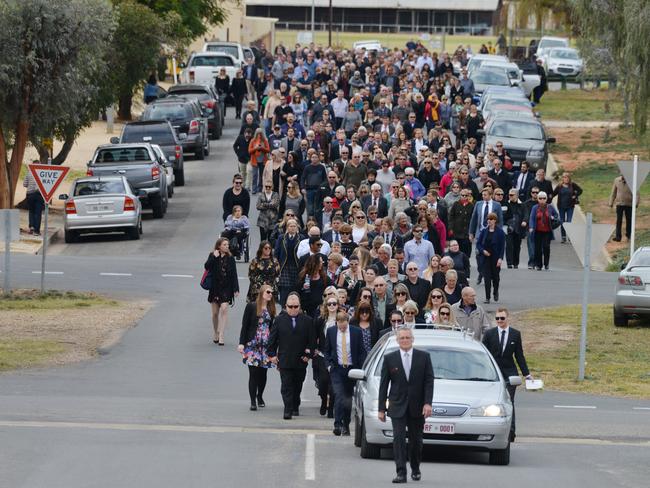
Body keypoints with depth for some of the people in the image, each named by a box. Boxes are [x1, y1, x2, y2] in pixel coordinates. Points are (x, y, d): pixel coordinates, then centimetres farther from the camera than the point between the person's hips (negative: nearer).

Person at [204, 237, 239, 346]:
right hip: (215, 288, 1)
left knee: (224, 309, -16)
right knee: (215, 313, 7)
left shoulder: (230, 258, 3)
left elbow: (234, 275, 3)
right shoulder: (213, 256, 1)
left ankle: (221, 336, -18)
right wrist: (214, 257, -20)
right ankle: (216, 334, 25)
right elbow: (207, 267, -15)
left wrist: (236, 289, -1)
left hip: (226, 288, -1)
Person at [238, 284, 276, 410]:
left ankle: (260, 397, 26)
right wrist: (241, 343, -9)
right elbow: (244, 326, -2)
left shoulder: (271, 309, 9)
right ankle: (253, 401, -3)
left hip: (266, 345, 3)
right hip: (252, 344, -3)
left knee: (263, 372, 6)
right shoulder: (251, 307, -2)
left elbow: (271, 328, 11)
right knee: (253, 373, -6)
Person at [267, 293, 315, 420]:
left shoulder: (307, 321, 1)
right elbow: (272, 338, 5)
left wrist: (308, 354, -3)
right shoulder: (280, 320, 2)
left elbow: (312, 340, 5)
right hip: (284, 360, -1)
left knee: (297, 386, 13)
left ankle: (295, 407, 29)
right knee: (286, 386, -7)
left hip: (301, 361, 1)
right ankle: (288, 410, -10)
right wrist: (272, 354, -1)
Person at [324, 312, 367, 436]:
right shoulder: (331, 331, 2)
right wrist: (329, 364, -1)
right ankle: (338, 425, -19)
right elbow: (327, 350, 11)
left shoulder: (356, 332, -1)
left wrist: (360, 369, -4)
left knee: (348, 398, 8)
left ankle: (346, 426, 20)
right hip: (337, 369, -1)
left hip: (351, 369, 1)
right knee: (339, 396, -14)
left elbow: (361, 352, 3)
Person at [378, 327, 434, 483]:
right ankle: (401, 473, -15)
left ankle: (415, 469, 28)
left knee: (416, 440, 9)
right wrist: (381, 408, 0)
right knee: (399, 438, -12)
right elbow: (383, 385, 4)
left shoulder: (424, 357, 2)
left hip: (417, 407, 1)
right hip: (398, 406, -1)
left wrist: (428, 403, -12)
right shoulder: (389, 358, 2)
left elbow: (429, 381, -1)